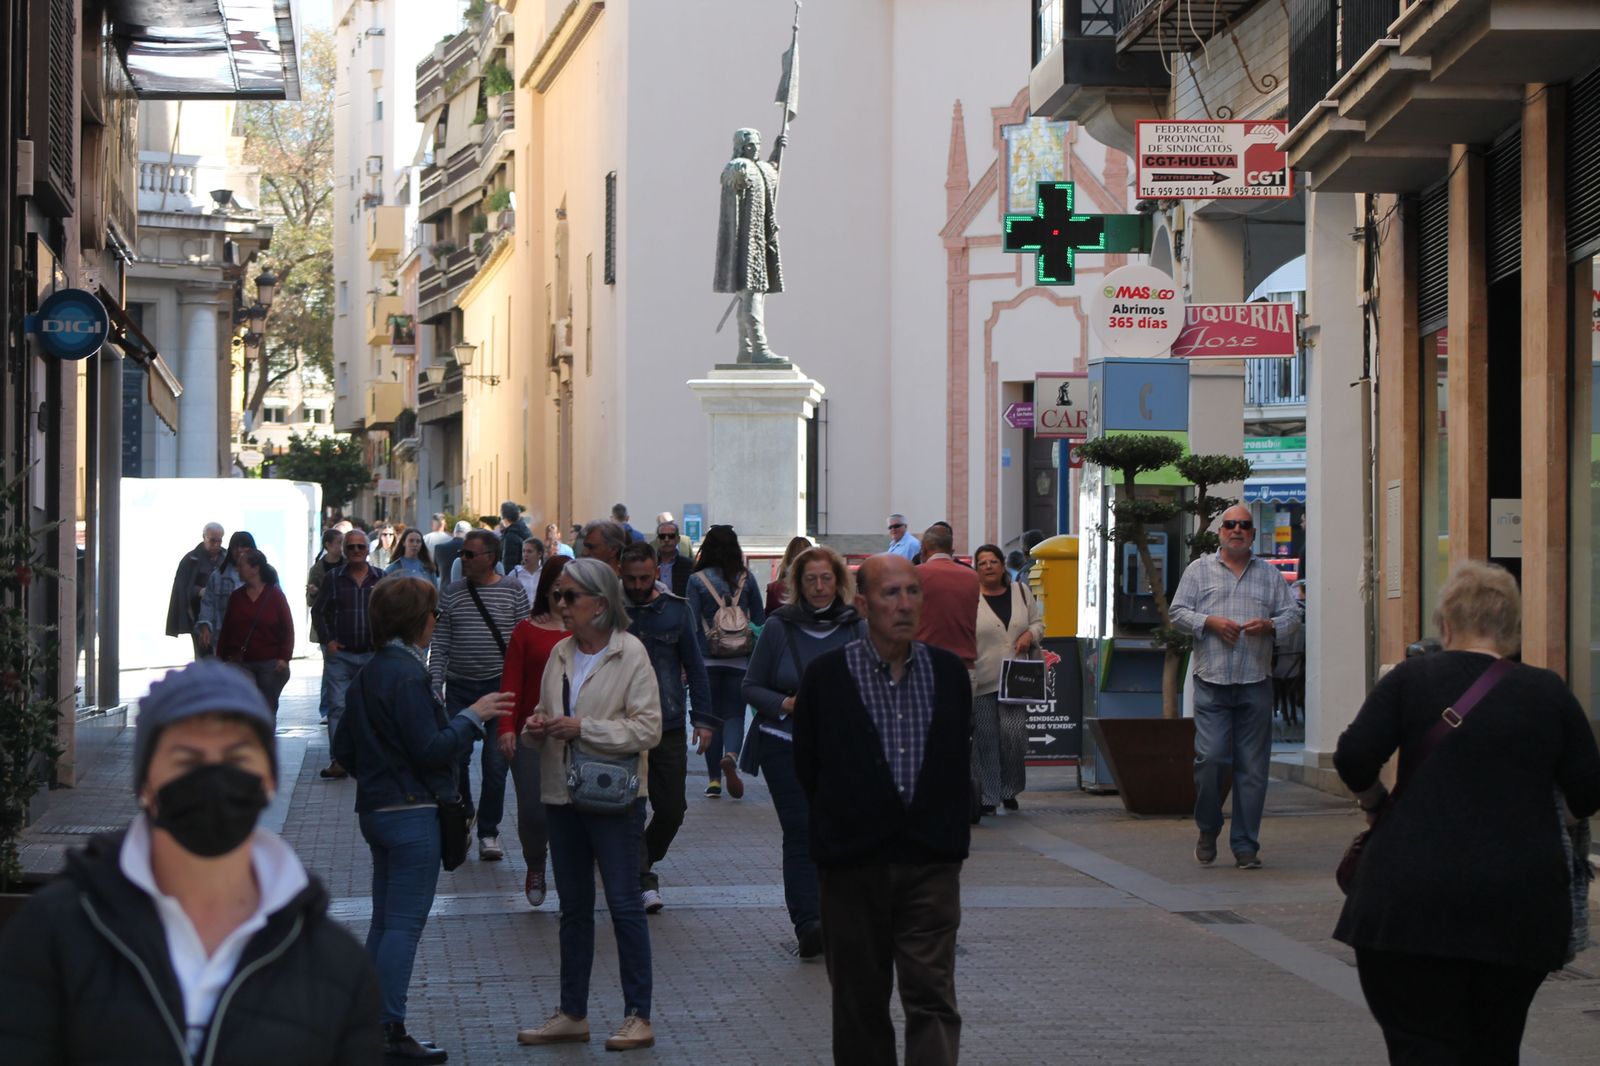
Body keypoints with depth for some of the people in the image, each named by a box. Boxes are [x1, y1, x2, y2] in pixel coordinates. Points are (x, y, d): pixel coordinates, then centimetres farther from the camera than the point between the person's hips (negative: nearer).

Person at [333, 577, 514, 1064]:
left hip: (376, 809, 10)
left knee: (385, 921, 14)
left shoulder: (370, 673, 12)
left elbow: (344, 749, 16)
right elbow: (431, 749, -20)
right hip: (412, 811, -9)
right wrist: (471, 716, -10)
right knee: (405, 923, -6)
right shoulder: (406, 675, -17)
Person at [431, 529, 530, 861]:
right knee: (456, 758, 4)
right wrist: (435, 687, -2)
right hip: (459, 688, 2)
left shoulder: (513, 592, -1)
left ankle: (488, 832, 9)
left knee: (494, 763, -2)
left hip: (500, 687, -2)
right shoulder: (452, 594, 5)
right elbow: (439, 645, 6)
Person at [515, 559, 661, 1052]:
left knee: (624, 904, -3)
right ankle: (572, 1015, 20)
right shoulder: (561, 654, 9)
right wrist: (536, 728, -3)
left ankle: (638, 1016, 3)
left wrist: (584, 728, -20)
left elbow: (649, 728, -15)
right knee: (573, 908, 13)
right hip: (563, 794, 7)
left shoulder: (630, 654, -10)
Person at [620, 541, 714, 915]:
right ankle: (644, 880, 1)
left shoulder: (675, 610, 3)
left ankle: (642, 865, 29)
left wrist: (703, 719, 2)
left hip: (669, 727, 2)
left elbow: (695, 666, 8)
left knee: (672, 809, 6)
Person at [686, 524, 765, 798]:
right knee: (735, 713, 6)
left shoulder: (697, 581, -4)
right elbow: (760, 620, 6)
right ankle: (730, 756, -23)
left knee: (711, 716, 9)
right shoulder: (746, 580, 1)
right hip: (740, 659, 1)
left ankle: (714, 779, 9)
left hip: (707, 659, -1)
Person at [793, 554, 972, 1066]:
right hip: (853, 864, -1)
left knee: (933, 996, -5)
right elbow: (808, 768, 4)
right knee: (860, 1003, 8)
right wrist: (842, 827, 7)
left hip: (930, 864, 1)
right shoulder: (827, 674, -3)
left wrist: (949, 831, 10)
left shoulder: (948, 672, 4)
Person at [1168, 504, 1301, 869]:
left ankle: (1245, 845, 6)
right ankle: (1207, 831, 10)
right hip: (1211, 681, -2)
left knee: (1252, 766, 0)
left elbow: (1291, 615, 13)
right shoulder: (1199, 570, 11)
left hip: (1255, 684, 2)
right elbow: (1178, 613, 6)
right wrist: (1210, 622, -11)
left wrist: (1268, 625, -7)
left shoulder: (1270, 575, 15)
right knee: (1210, 757, -12)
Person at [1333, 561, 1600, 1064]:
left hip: (1416, 897, -2)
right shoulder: (1549, 692, 6)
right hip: (1521, 905, 2)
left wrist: (1375, 803, 12)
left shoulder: (1411, 679, 1)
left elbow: (1353, 761, -7)